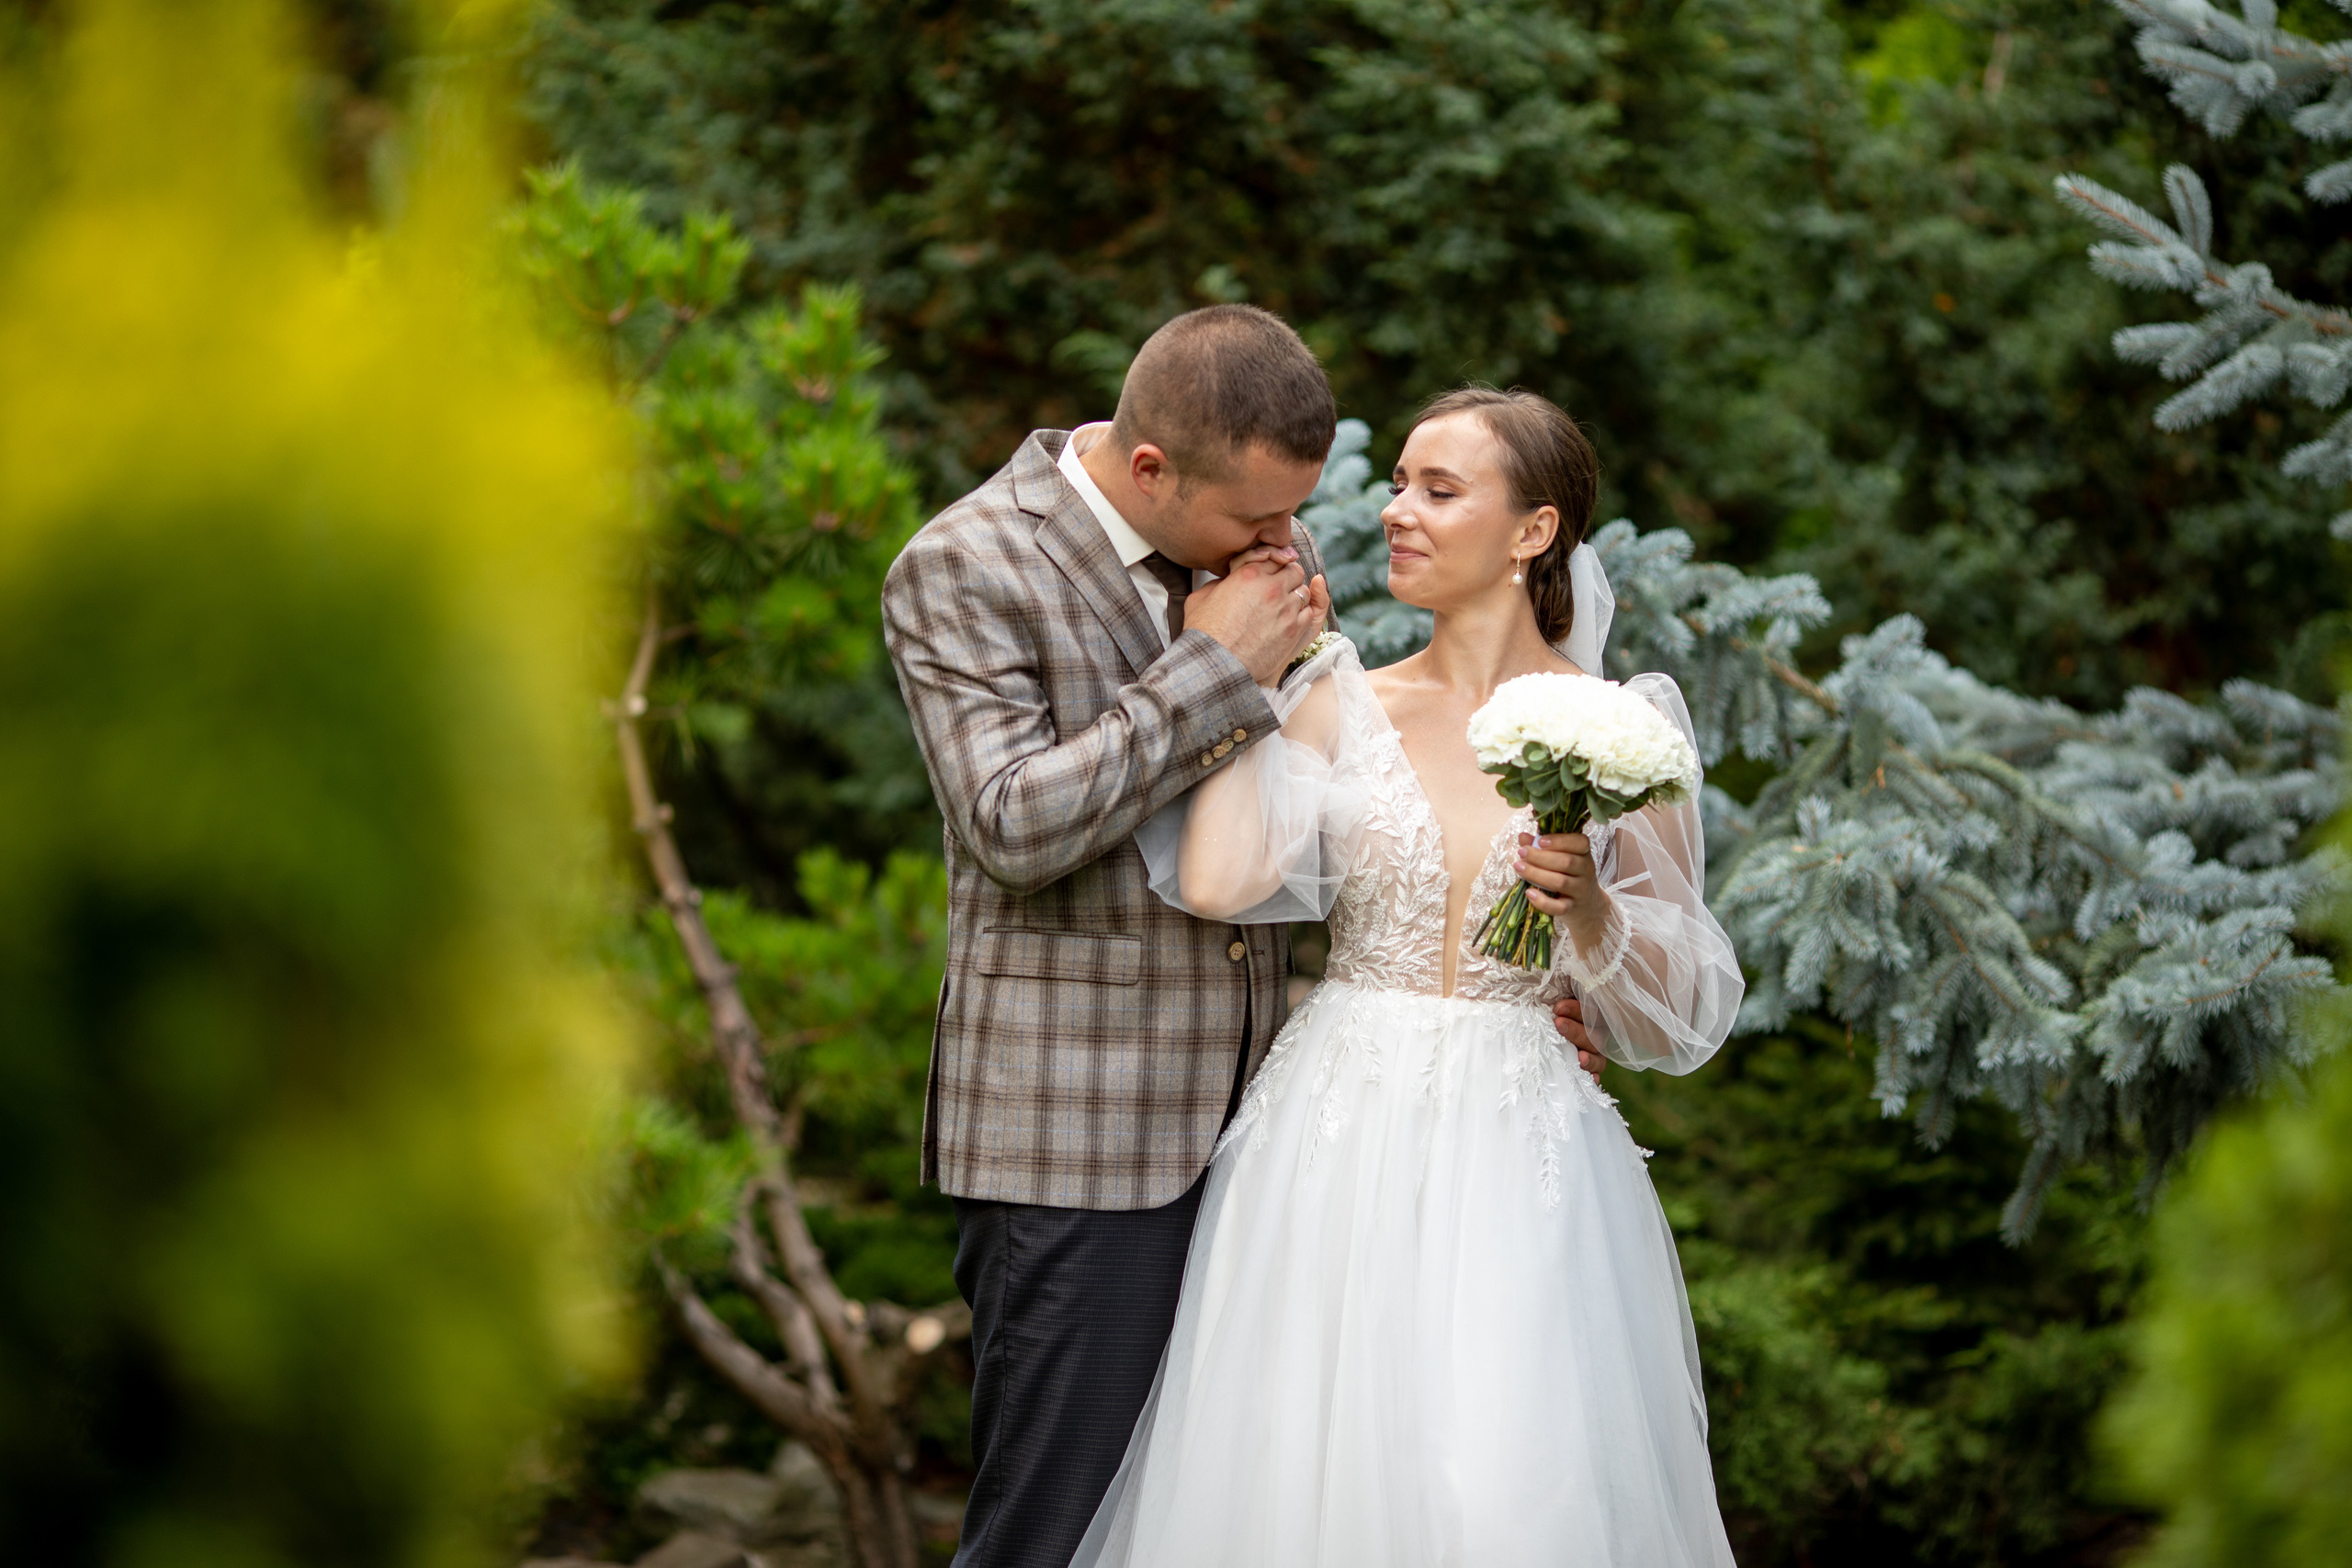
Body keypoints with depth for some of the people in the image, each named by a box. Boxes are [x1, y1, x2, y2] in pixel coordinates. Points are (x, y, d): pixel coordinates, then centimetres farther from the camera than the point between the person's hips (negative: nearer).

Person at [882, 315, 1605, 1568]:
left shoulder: (1263, 548, 9)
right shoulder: (960, 569, -9)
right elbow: (1014, 827, -20)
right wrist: (1216, 664, -17)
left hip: (1246, 1121, 6)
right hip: (1076, 1141, -6)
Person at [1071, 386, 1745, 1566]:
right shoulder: (1345, 705, 6)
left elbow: (1682, 1002, 5)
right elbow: (1215, 881, -12)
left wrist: (1588, 905, -14)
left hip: (1522, 1160, -1)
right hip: (1337, 1147, 2)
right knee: (1303, 1469, 0)